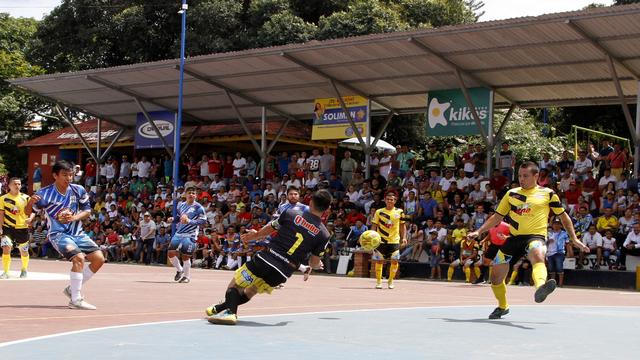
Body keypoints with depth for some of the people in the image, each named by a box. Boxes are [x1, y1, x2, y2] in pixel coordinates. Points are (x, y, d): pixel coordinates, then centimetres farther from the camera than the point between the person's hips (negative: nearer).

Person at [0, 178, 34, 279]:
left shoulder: (26, 198, 0)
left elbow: (32, 211, 2)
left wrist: (30, 218, -20)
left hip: (22, 228, 1)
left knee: (24, 251, 11)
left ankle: (24, 270, 37)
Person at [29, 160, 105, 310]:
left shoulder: (78, 190, -3)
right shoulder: (45, 193, -13)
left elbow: (87, 211, 7)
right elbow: (28, 212, -5)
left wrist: (74, 217, -14)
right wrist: (30, 202, -28)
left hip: (77, 233, 6)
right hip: (58, 234, -6)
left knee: (99, 259, -4)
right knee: (79, 258, -28)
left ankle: (73, 288, 13)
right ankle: (76, 300, -20)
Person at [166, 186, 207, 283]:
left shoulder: (198, 207, -8)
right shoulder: (181, 205, 12)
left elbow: (203, 220, -14)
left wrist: (189, 221, -24)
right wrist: (172, 219, 1)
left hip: (190, 235, -6)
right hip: (178, 233, 6)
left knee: (185, 256, -3)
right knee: (171, 253, 0)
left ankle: (187, 276, 15)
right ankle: (179, 270, 24)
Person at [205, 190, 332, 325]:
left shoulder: (291, 213, -1)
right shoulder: (324, 235, 0)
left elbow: (269, 229, 14)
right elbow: (315, 263, 9)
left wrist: (255, 235, 35)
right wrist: (310, 267, 33)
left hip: (266, 258, -3)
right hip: (283, 272, 3)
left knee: (235, 284, 10)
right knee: (251, 291, 26)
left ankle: (230, 311, -14)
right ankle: (222, 308, 28)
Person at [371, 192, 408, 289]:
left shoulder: (399, 212, 4)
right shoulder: (379, 212, 1)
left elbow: (402, 225, 11)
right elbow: (374, 225, 3)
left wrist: (404, 237, 0)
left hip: (394, 241, 1)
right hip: (381, 240, 0)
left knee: (394, 261, -6)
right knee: (379, 261, 0)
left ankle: (390, 281, 12)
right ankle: (378, 281, 15)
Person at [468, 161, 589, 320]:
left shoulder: (548, 194, 6)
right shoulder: (511, 194, 14)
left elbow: (563, 216, 15)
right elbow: (497, 217, 19)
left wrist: (574, 238, 12)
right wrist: (478, 231, 9)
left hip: (535, 236, -4)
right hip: (514, 237, 4)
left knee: (538, 256, -40)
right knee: (496, 276, 6)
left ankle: (540, 287, -69)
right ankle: (502, 307, 34)